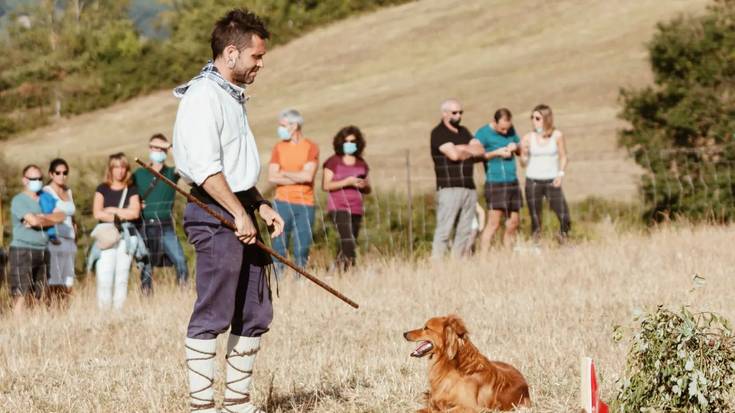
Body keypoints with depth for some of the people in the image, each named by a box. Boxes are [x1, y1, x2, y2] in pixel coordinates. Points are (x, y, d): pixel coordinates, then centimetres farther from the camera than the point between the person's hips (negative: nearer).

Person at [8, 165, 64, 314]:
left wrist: (41, 218, -12)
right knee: (21, 295, -11)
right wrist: (51, 220, 2)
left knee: (40, 295, 5)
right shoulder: (19, 200, -3)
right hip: (22, 250, -6)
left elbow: (61, 216, 1)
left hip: (42, 251, 6)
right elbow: (33, 221, -15)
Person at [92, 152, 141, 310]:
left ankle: (119, 310, 0)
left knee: (122, 277, -3)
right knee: (104, 276, -11)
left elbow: (134, 212, -4)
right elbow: (97, 213, -1)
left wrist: (111, 210, -3)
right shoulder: (103, 189, 10)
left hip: (126, 236, 1)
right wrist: (119, 217, -7)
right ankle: (103, 311, -7)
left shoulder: (131, 190, 11)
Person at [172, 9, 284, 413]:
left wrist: (260, 205, 18)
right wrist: (239, 213, -19)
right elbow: (206, 168, -20)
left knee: (255, 315, 11)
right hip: (214, 214, -10)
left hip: (240, 213, 10)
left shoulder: (231, 96, 19)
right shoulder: (203, 96, -13)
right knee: (213, 316, -8)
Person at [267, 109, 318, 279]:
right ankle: (277, 277, -1)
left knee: (302, 246, 0)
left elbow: (308, 176, -11)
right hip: (282, 202, 1)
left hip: (305, 203, -1)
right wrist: (298, 178, -7)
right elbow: (272, 177, -1)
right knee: (279, 245, -2)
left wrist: (284, 173, -1)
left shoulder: (311, 147, 2)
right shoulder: (278, 148, 10)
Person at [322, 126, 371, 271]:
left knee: (348, 243, 2)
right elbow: (325, 185, -7)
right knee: (347, 241, -20)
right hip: (338, 206, -5)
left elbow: (368, 189, 20)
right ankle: (349, 265, -25)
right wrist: (347, 182, -16)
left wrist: (363, 185, -5)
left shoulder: (361, 163, 15)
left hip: (356, 208, 5)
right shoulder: (333, 162, 1)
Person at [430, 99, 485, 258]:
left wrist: (461, 148, -7)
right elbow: (453, 154, -16)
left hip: (469, 187, 7)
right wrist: (470, 152, 2)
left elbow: (480, 150, 7)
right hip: (449, 188, -7)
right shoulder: (438, 133, -3)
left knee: (466, 231, 5)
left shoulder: (463, 131, 19)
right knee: (444, 230, -11)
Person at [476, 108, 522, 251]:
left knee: (513, 223, 7)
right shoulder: (483, 133, -7)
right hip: (495, 184, -7)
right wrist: (496, 153, -18)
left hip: (513, 182, 7)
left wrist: (516, 147, -2)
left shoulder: (510, 130, 11)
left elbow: (521, 151, 21)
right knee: (493, 223, -12)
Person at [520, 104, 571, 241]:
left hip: (552, 181, 0)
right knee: (535, 219, 3)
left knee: (564, 218, -8)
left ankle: (564, 242, 12)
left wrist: (561, 173, -6)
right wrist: (524, 153, -18)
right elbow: (523, 163, 2)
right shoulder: (528, 138, -2)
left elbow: (563, 157, 7)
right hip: (533, 181, 0)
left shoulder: (557, 136, -1)